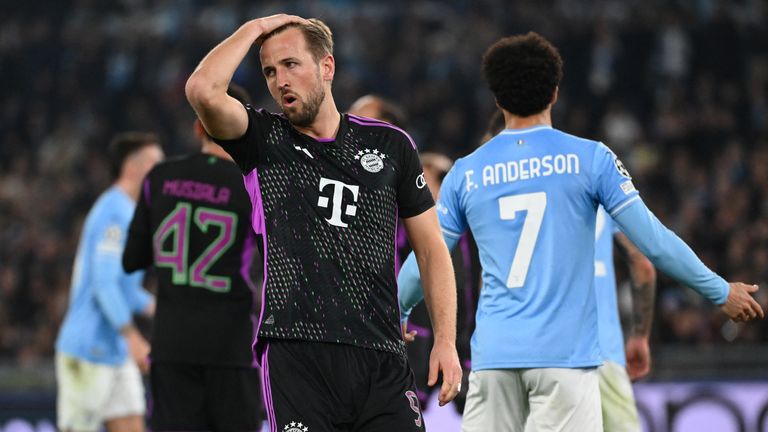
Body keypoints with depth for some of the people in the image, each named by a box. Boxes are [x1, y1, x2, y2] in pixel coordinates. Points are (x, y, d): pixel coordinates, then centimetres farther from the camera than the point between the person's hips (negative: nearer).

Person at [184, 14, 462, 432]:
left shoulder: (390, 144, 12)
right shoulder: (263, 140, 8)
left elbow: (431, 248, 15)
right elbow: (202, 90, -13)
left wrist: (446, 340, 5)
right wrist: (255, 29, 0)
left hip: (382, 356, 2)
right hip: (295, 354, -2)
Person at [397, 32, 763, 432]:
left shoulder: (466, 173, 7)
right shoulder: (589, 159, 0)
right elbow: (652, 240, -1)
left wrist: (396, 313, 32)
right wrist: (720, 292, 10)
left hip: (493, 354, 2)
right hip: (565, 354, -2)